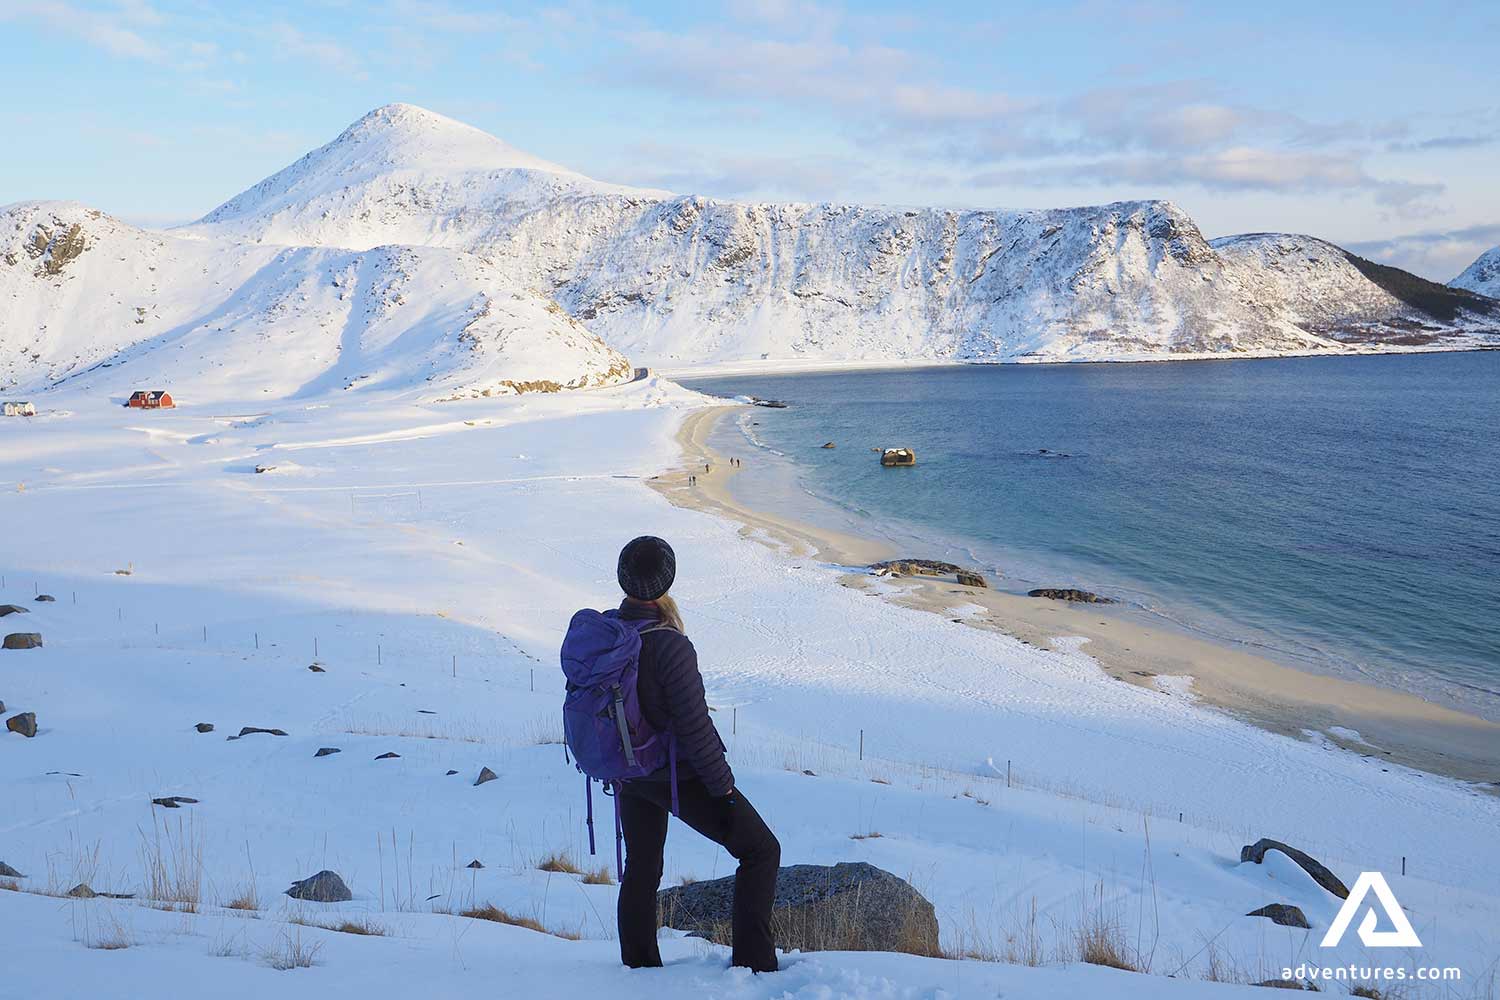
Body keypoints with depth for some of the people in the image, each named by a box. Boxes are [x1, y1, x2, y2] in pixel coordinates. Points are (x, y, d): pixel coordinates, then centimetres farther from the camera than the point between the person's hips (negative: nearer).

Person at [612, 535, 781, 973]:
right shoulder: (671, 646, -28)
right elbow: (694, 725, -24)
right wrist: (723, 785, -11)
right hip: (679, 776, -7)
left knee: (641, 871, 22)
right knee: (760, 850, 7)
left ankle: (639, 969, 33)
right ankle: (753, 962, 6)